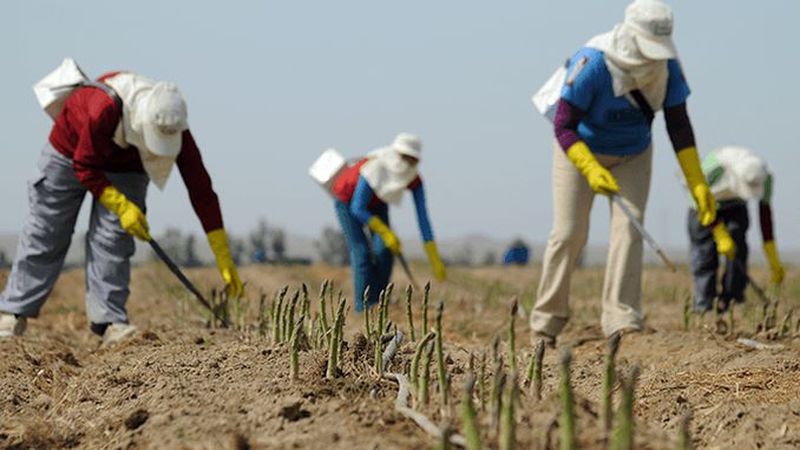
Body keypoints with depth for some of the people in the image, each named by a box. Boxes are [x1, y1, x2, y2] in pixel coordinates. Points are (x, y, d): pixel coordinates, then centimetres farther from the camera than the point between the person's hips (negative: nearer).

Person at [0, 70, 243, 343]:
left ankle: (109, 320, -8)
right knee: (45, 237, 2)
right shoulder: (105, 109, -43)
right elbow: (84, 166, -28)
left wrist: (224, 258, -28)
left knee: (112, 241, -12)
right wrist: (122, 206, -32)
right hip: (70, 154, -2)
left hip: (125, 167, 3)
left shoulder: (174, 127, -31)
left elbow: (200, 188, -28)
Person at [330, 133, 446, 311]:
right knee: (361, 252, -16)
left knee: (385, 251, -12)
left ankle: (378, 303, 1)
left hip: (376, 202, 4)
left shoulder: (414, 179, -25)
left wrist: (435, 260, -26)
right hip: (347, 200, -4)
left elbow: (422, 217, -24)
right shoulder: (373, 169, -39)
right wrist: (386, 233, -33)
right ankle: (364, 307, -11)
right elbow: (357, 209, -31)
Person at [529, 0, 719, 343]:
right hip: (580, 149, -3)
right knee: (569, 233, -6)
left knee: (629, 228, -11)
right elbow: (563, 126, -28)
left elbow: (678, 126, -9)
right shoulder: (591, 64, -32)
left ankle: (621, 321, -12)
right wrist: (591, 170, -42)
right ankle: (546, 321, 7)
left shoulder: (667, 67, -19)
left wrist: (698, 185, -14)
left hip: (633, 155, 3)